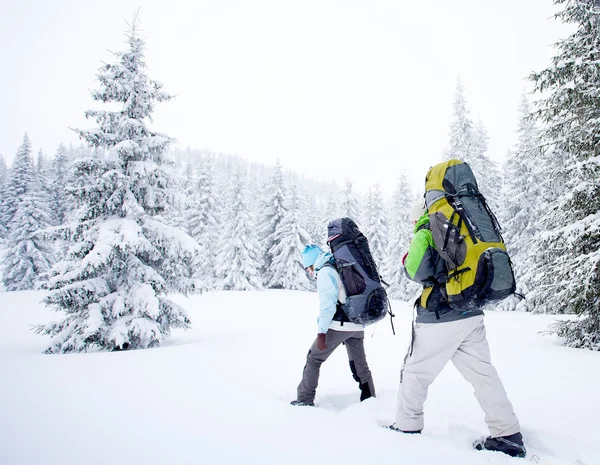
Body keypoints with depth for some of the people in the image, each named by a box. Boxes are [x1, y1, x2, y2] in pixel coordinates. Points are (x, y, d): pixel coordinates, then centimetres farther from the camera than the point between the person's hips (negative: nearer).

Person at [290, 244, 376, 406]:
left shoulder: (325, 271, -8)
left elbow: (327, 303, -17)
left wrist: (321, 332, -17)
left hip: (338, 325, -8)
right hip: (357, 326, 8)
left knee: (313, 359, 6)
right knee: (360, 364, 17)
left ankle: (305, 400, 9)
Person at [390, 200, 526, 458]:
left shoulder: (425, 233, -5)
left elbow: (418, 271, -19)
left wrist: (407, 262, 2)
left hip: (439, 318, -6)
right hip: (471, 316, 7)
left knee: (415, 373, 8)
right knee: (483, 374, 11)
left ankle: (407, 429, 18)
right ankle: (509, 436, 15)